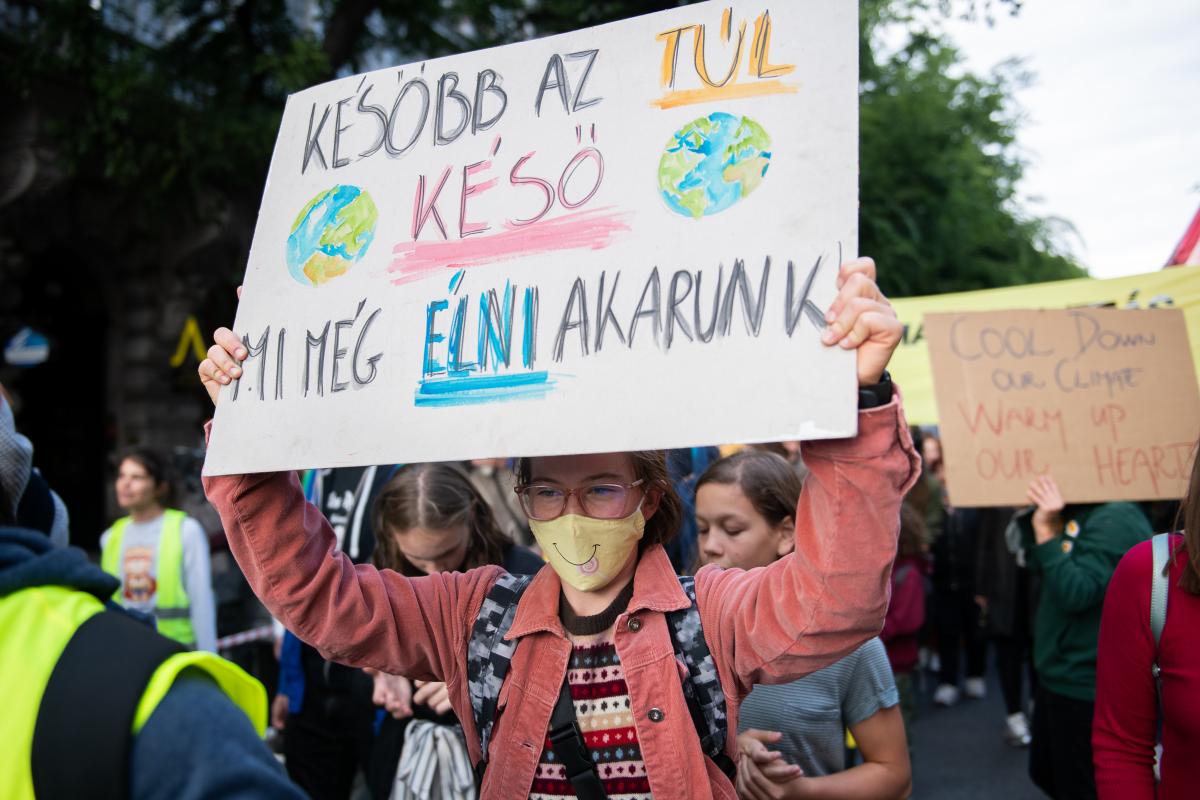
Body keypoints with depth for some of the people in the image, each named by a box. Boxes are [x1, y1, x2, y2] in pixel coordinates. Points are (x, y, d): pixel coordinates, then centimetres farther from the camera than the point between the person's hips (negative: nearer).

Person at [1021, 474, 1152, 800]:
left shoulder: (1116, 519, -23)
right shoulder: (1080, 514, 5)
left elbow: (1076, 593, -27)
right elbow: (1042, 566, 13)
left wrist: (1047, 531, -28)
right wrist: (1031, 515, 1)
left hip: (1086, 687, -10)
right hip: (1059, 676, 10)